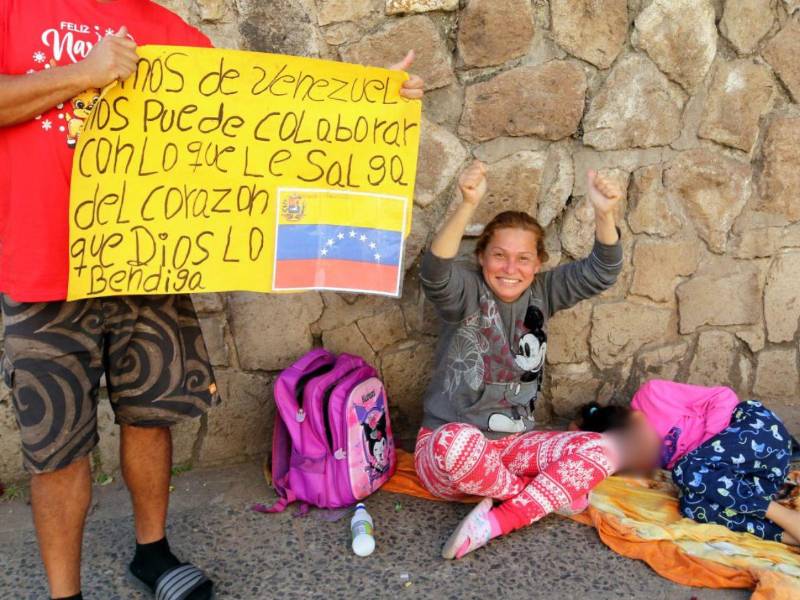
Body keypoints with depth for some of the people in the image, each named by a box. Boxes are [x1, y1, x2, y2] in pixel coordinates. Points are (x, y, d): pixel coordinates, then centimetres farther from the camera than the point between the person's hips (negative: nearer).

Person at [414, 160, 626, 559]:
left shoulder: (541, 293, 5)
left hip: (514, 444, 5)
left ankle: (494, 521, -24)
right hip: (449, 444, -4)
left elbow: (600, 273, -8)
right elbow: (435, 271, -32)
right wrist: (469, 204, -49)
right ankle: (550, 494, -11)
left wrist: (605, 215, -29)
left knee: (598, 450, -18)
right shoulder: (467, 291, -9)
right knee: (459, 442, -40)